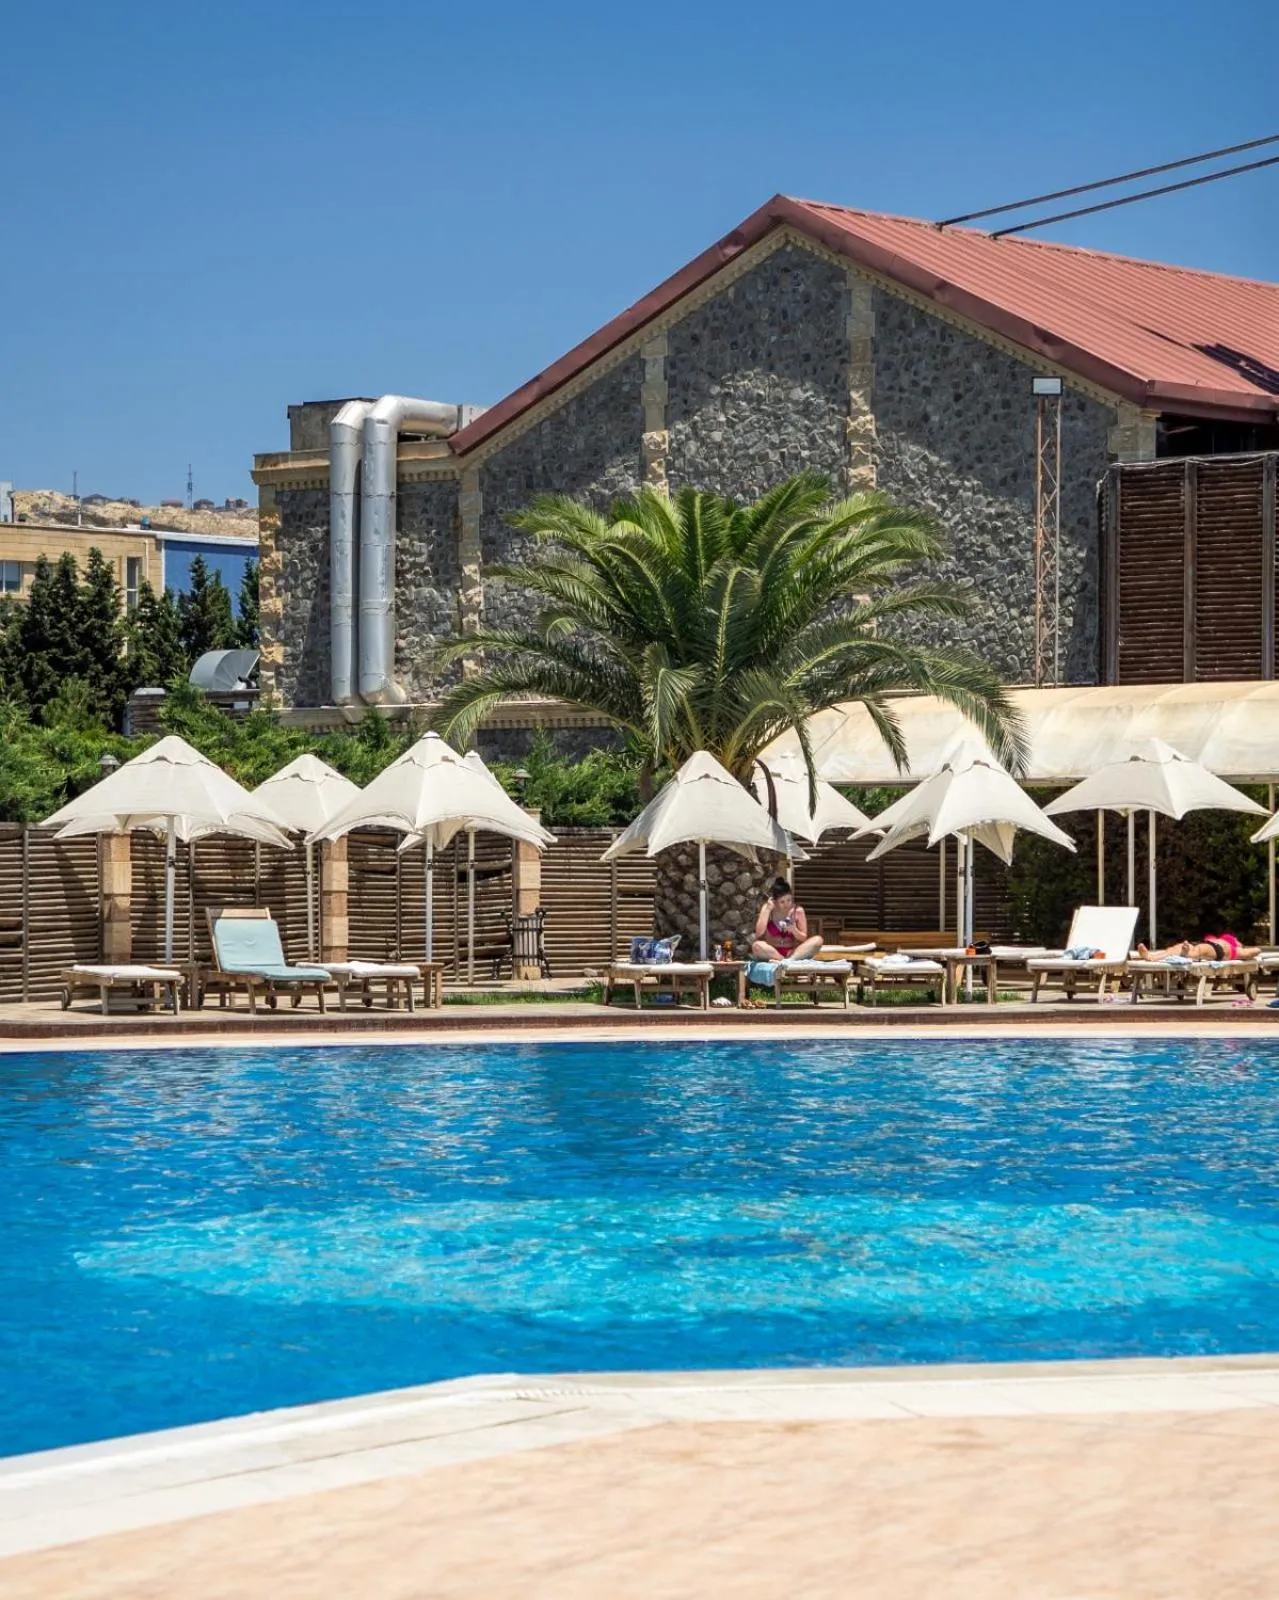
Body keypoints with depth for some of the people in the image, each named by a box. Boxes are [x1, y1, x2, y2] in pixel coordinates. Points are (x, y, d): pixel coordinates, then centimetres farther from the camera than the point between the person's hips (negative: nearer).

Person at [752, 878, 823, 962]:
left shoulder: (798, 911, -1)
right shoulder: (767, 908, -2)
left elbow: (804, 939, 2)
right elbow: (759, 933, -15)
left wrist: (794, 930, -19)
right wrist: (768, 910, -15)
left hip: (792, 952, 2)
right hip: (772, 953, -2)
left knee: (818, 940, -23)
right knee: (757, 946, -35)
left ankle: (789, 960, -38)